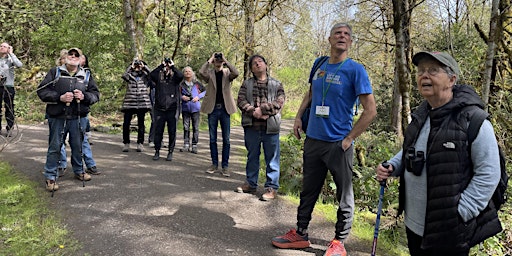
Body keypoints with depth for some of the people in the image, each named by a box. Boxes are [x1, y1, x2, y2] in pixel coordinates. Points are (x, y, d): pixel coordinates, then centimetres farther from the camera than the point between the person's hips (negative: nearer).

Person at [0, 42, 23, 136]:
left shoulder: (10, 59, 2)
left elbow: (19, 65, -20)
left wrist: (11, 53, -12)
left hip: (8, 87, -3)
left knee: (9, 109, 0)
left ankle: (9, 129, 5)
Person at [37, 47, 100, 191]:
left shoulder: (86, 75, 9)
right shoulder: (55, 72, 3)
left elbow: (95, 94, 10)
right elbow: (41, 91, -1)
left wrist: (84, 97, -11)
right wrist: (60, 97, -15)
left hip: (78, 118, 2)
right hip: (57, 118, -2)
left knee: (78, 146, 13)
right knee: (55, 147, 4)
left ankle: (79, 171, 32)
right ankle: (50, 177, 14)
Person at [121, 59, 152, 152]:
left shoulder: (144, 77, 12)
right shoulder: (129, 77, 13)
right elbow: (124, 75, -9)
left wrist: (144, 66, 1)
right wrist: (131, 67, -2)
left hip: (142, 103, 0)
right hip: (129, 102, 0)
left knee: (141, 124, 3)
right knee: (126, 123, -3)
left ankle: (140, 143, 10)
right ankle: (126, 143, 7)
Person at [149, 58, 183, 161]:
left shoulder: (175, 77, 6)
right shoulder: (158, 76, 7)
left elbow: (181, 76, -14)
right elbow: (151, 74, -11)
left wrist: (173, 66, -7)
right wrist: (161, 65, -8)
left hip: (172, 109, -1)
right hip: (159, 109, 1)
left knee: (172, 132, 4)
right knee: (158, 131, 6)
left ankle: (170, 152, 15)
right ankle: (157, 152, 19)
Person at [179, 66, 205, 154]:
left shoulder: (197, 83, 1)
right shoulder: (181, 84, 2)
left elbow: (205, 91, 8)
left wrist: (198, 97, -6)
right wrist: (182, 97, -10)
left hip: (195, 107, -1)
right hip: (185, 108, 1)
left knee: (195, 127, 2)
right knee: (185, 127, 4)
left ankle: (194, 146, 9)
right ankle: (186, 145, 12)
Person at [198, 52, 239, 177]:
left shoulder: (227, 73, 5)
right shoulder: (209, 73, 4)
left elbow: (236, 73, -17)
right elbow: (201, 72, -18)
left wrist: (226, 61, -11)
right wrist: (209, 60, -9)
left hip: (225, 109, 0)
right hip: (212, 108, 0)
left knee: (226, 139, 3)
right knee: (212, 138, 7)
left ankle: (225, 166, 11)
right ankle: (214, 164, 19)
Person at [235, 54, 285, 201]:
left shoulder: (276, 85, 8)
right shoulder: (246, 84, 13)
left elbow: (279, 102, -6)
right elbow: (241, 101, 0)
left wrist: (262, 109, -17)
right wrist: (254, 112, -16)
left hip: (270, 127, -2)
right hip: (251, 126, 2)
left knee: (272, 158, 1)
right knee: (252, 156, 14)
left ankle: (272, 187, 10)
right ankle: (251, 183, 27)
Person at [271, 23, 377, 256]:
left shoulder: (355, 70, -9)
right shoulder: (319, 64, 7)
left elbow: (370, 110, -11)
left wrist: (349, 139, -13)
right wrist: (299, 116, 11)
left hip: (338, 144, -5)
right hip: (313, 140, 6)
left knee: (344, 195, 7)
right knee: (308, 191, 15)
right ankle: (300, 234, 29)